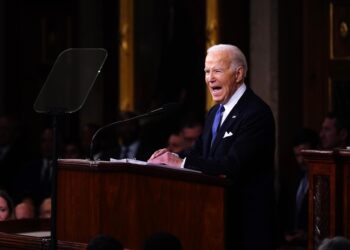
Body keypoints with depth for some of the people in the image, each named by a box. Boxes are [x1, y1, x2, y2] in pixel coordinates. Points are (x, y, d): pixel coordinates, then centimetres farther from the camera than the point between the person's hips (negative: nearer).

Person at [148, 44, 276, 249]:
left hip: (247, 219, -8)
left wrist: (182, 162, -24)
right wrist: (172, 157, -10)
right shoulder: (215, 113, 16)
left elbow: (233, 165, -24)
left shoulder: (257, 113, -14)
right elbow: (199, 153, 12)